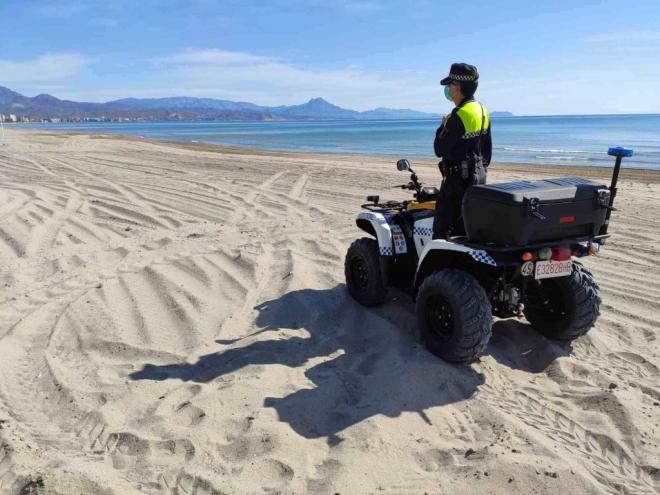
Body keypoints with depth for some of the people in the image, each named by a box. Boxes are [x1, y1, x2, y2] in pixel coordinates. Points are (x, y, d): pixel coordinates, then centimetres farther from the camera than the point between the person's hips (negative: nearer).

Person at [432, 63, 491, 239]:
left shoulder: (458, 115, -20)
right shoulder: (482, 111, 10)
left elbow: (440, 149, -15)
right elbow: (487, 147, 16)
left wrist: (443, 127, 0)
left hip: (459, 177, -9)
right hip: (479, 175, 10)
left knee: (443, 227, -4)